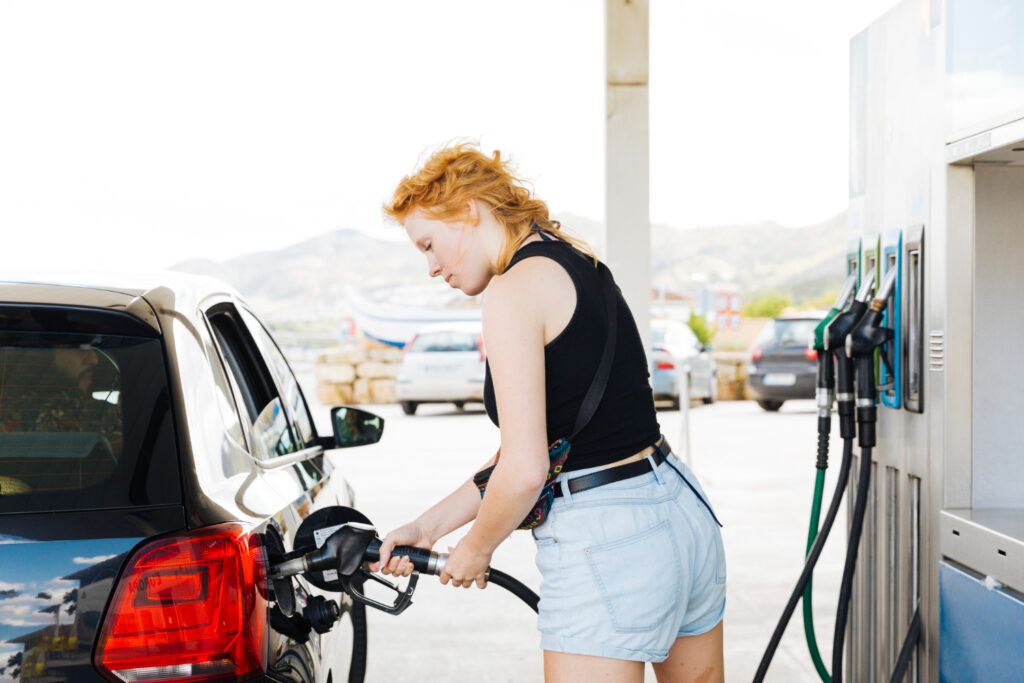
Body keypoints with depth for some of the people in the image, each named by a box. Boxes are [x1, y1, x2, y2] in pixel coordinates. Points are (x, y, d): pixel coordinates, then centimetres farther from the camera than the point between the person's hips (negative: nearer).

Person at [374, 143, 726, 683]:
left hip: (605, 543, -10)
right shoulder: (580, 264, 13)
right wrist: (430, 525, 16)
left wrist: (474, 550, 0)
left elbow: (525, 472, -20)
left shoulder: (513, 290, -14)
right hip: (684, 512, 10)